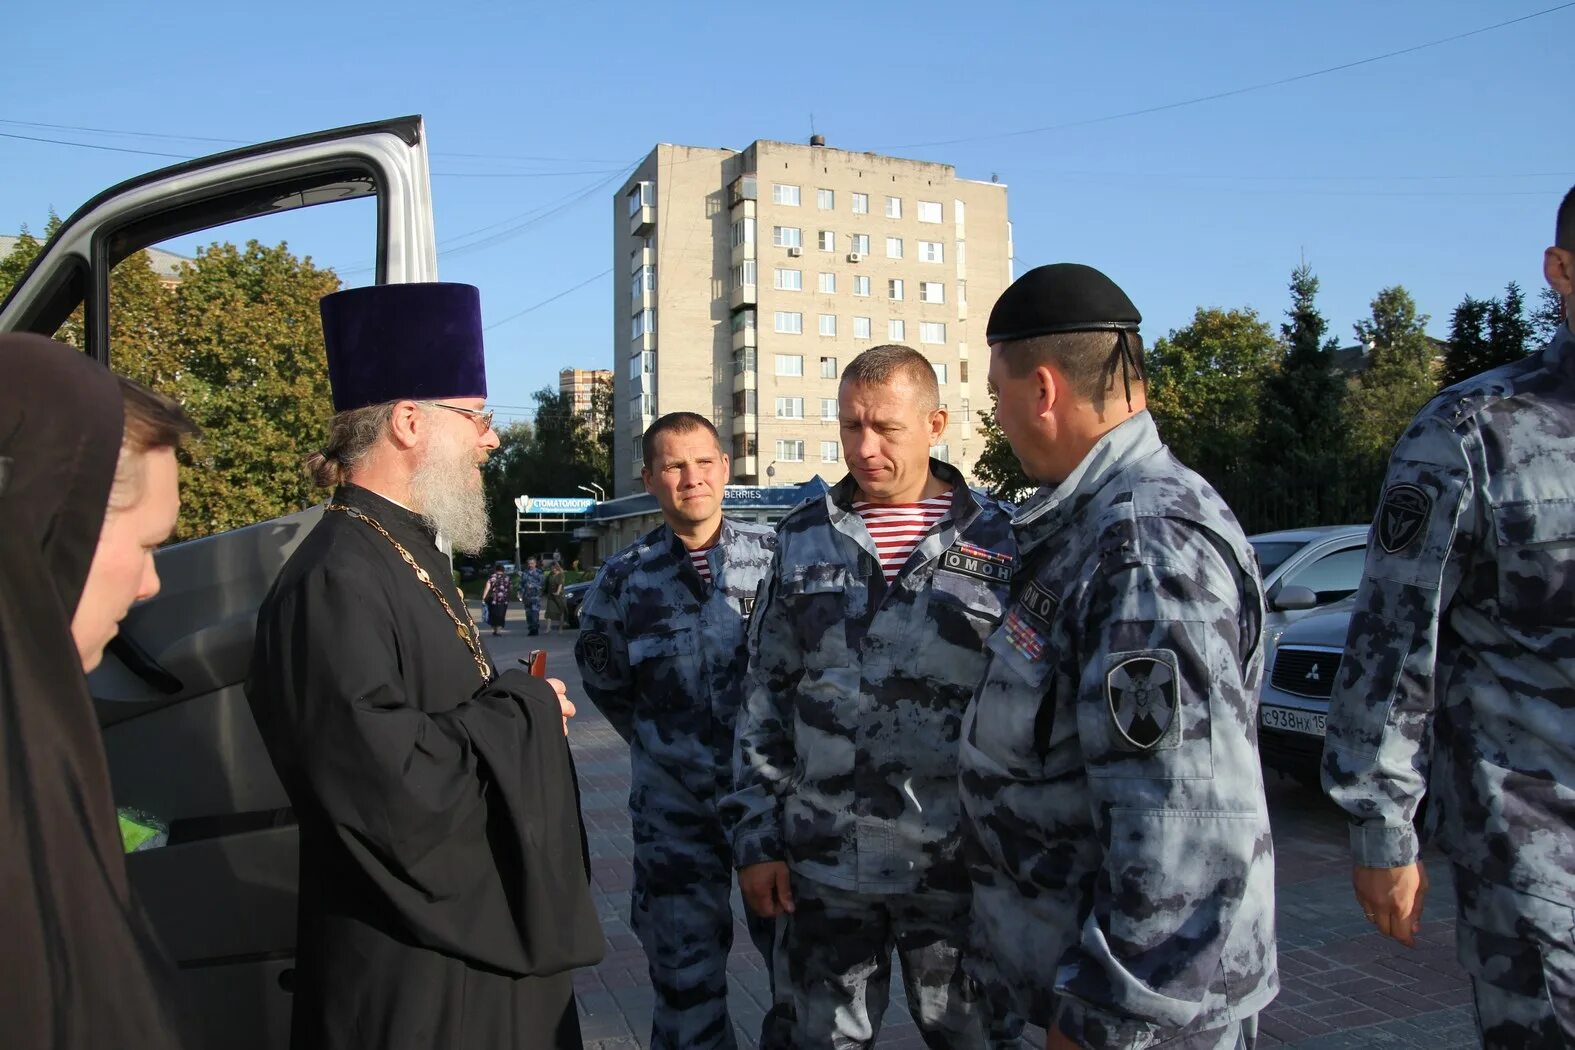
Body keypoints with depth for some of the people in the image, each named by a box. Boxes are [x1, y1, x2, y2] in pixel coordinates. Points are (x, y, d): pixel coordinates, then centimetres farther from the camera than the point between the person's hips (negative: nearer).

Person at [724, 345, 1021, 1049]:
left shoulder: (1000, 541, -2)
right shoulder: (803, 537, 5)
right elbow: (765, 698, 7)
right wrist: (756, 834, 4)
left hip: (959, 867, -2)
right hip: (824, 865, 2)